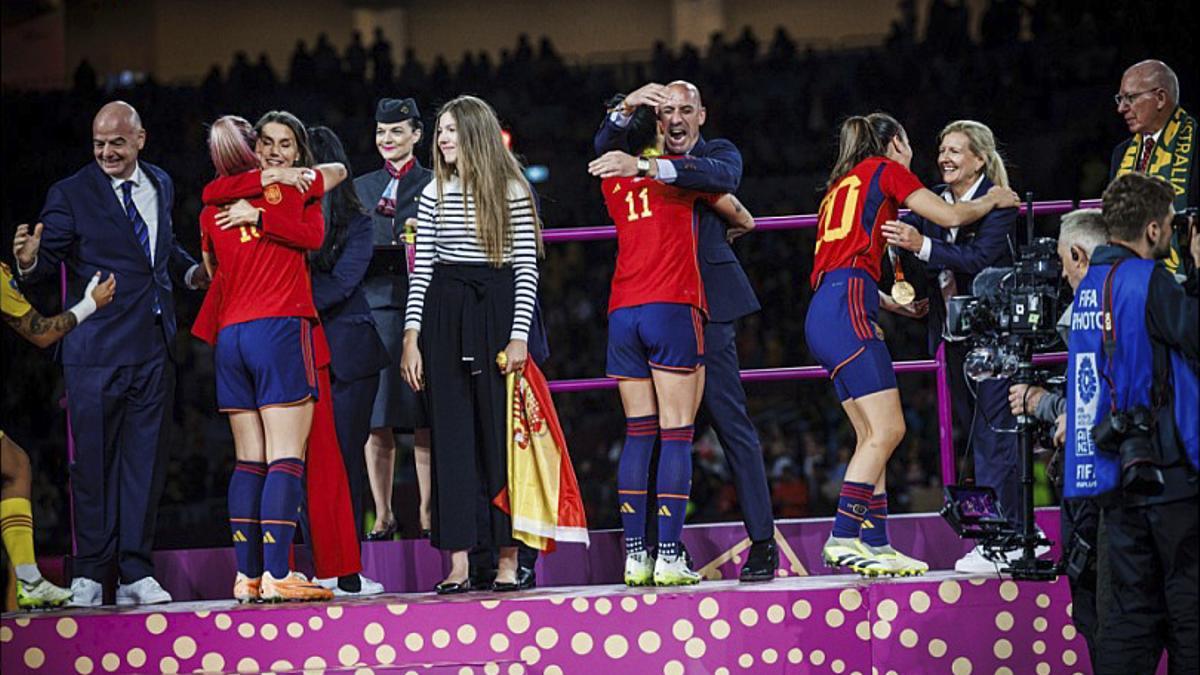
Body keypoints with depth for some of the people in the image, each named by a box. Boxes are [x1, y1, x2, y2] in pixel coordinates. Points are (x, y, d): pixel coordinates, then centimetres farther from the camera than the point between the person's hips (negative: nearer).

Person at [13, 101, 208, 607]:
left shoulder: (160, 185, 12)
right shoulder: (71, 194, -4)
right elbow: (48, 260, -9)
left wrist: (191, 272, 12)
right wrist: (29, 261, -31)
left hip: (154, 347, 4)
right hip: (96, 351, -4)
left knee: (145, 460, 6)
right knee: (93, 461, -1)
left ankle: (135, 573, 12)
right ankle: (89, 575, 7)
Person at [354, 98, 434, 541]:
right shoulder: (362, 188, 18)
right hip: (374, 307, 3)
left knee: (424, 422, -5)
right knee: (375, 423, 0)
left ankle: (427, 516, -2)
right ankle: (382, 517, 6)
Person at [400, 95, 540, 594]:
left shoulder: (511, 192, 2)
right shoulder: (434, 194, 11)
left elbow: (526, 268, -1)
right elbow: (421, 270, 10)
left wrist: (518, 336, -9)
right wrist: (411, 337, 2)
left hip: (496, 313, -3)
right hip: (444, 316, 3)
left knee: (500, 433, -2)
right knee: (450, 437, 0)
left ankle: (508, 561, 2)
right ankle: (458, 565, 1)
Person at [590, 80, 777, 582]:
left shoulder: (719, 153, 9)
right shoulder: (646, 158, 19)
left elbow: (721, 175, -14)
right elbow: (606, 149, 1)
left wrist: (645, 167, -26)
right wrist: (626, 109, -18)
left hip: (705, 302, -4)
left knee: (729, 418, -7)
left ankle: (762, 542, -5)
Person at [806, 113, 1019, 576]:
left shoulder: (843, 185, 28)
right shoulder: (884, 169, 6)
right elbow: (952, 216, 4)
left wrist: (895, 305, 40)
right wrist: (992, 201, 23)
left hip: (825, 312, 9)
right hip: (845, 310, -9)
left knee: (873, 435, 6)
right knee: (886, 429, -13)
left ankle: (875, 545, 2)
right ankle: (843, 538, -20)